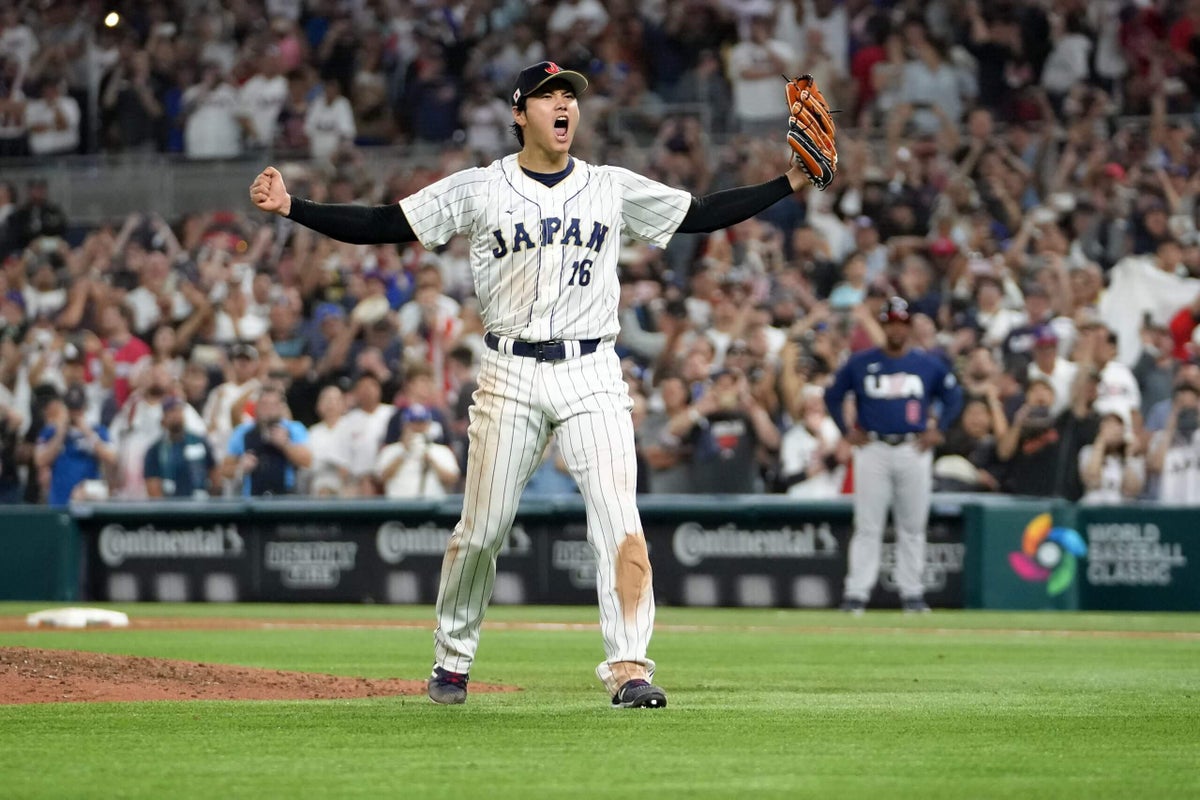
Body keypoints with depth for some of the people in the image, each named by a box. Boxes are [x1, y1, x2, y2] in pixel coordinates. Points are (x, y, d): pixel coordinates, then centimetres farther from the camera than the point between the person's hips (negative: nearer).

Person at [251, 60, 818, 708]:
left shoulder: (613, 189, 10)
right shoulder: (477, 190, 4)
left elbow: (702, 215, 12)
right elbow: (381, 225, 2)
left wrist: (791, 181, 3)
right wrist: (291, 207, -8)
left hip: (591, 372, 1)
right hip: (510, 374, -1)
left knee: (619, 519, -14)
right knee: (481, 529, 4)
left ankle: (628, 667, -16)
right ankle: (452, 660, 23)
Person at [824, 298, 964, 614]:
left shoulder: (928, 365, 6)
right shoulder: (860, 363, 4)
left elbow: (954, 397, 15)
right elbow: (833, 396, 12)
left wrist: (937, 430, 5)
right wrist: (847, 431, 4)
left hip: (914, 449, 1)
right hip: (872, 449, -1)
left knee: (913, 526, 5)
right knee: (867, 526, -4)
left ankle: (911, 592, 12)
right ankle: (856, 592, -4)